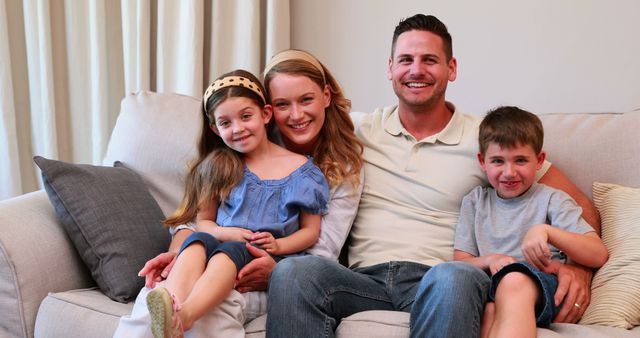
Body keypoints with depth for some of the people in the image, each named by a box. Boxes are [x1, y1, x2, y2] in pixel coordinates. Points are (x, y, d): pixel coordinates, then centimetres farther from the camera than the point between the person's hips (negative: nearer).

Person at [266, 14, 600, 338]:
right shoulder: (358, 130, 14)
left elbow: (579, 206, 12)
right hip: (365, 278, 1)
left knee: (453, 277, -38)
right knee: (293, 271, -30)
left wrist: (578, 269, -9)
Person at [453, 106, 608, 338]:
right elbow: (460, 261, 14)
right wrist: (490, 260, -9)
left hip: (540, 285, -2)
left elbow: (599, 255, 0)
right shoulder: (475, 201, 22)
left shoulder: (552, 199, 12)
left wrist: (545, 230, -14)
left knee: (515, 279, -41)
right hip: (489, 286, 2)